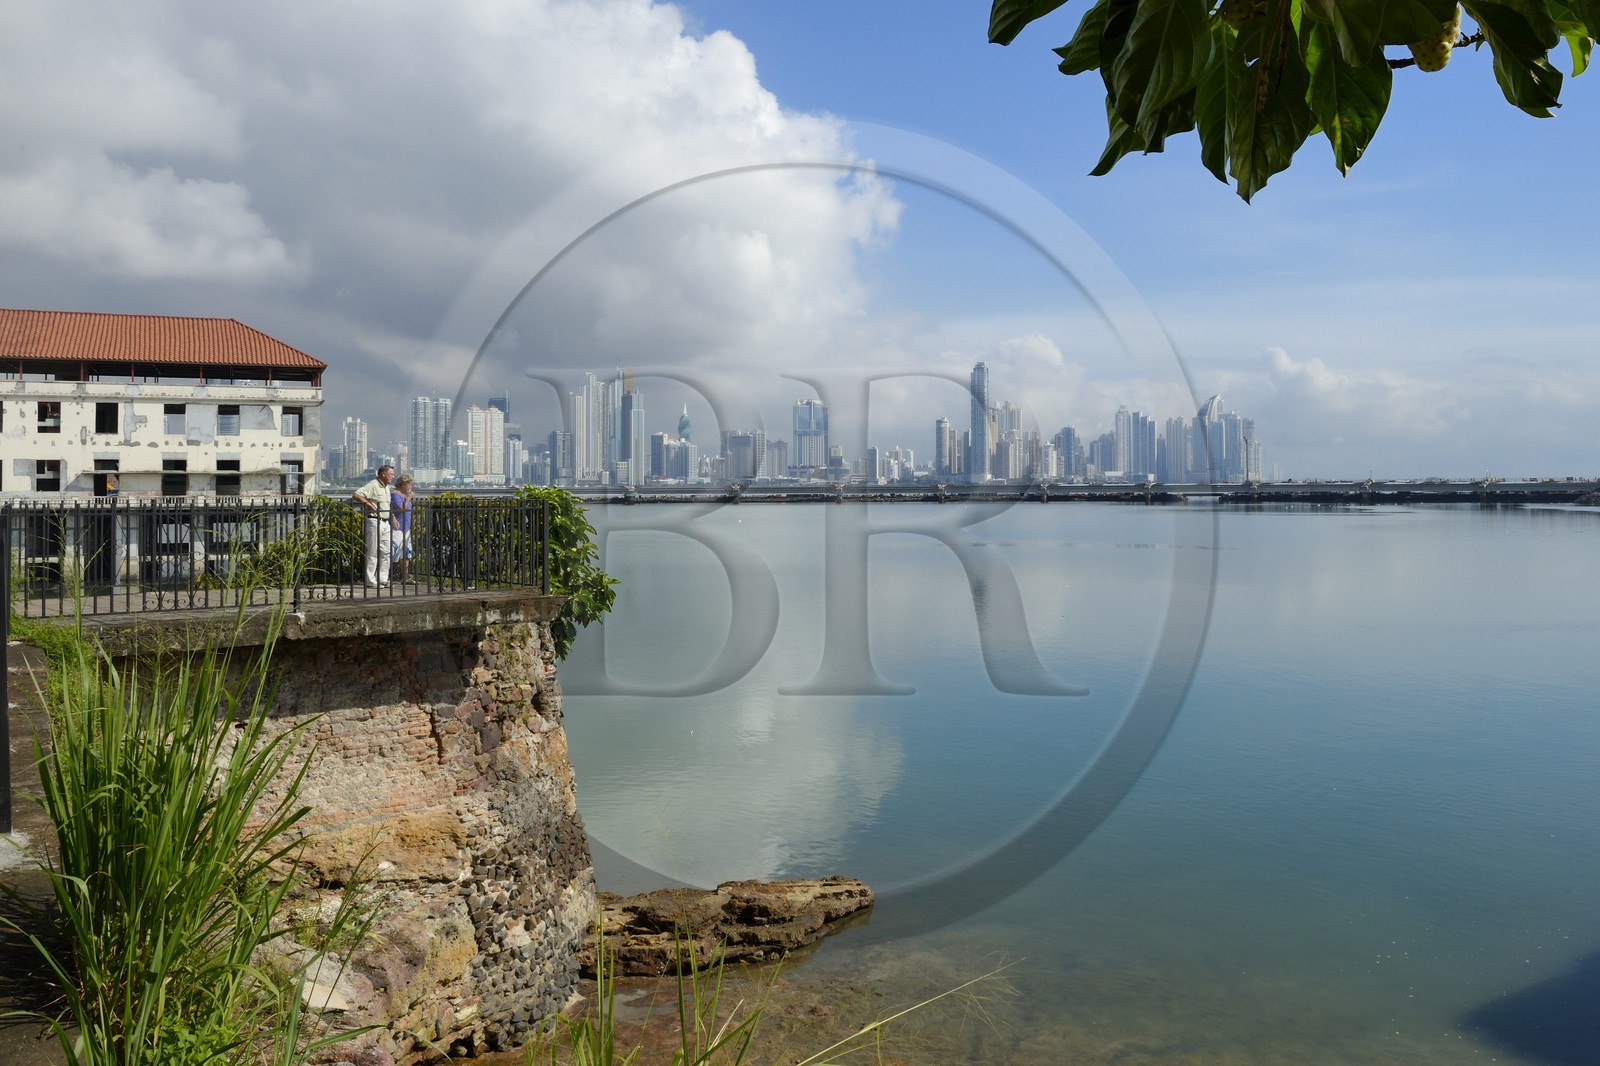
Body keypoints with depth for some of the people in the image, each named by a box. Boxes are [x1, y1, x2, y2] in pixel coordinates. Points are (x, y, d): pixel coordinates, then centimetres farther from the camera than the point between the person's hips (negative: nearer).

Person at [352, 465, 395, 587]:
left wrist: (393, 517, 19)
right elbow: (355, 495, -20)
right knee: (373, 553, -4)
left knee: (386, 551, 8)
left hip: (386, 522, 9)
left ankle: (383, 579, 14)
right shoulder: (372, 485, -11)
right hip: (374, 522, -9)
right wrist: (369, 504, -22)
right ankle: (370, 581, 2)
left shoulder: (386, 487, 17)